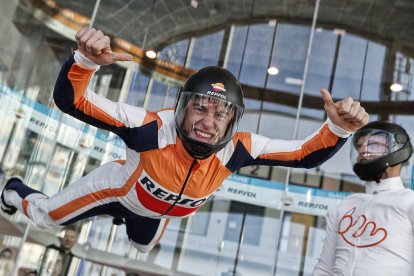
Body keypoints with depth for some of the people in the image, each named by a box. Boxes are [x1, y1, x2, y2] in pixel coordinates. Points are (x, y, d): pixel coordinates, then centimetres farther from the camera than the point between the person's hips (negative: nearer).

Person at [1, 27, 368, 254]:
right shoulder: (153, 127, -44)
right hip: (118, 189, -4)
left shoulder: (238, 148, -34)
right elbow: (70, 100, -45)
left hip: (156, 213, 4)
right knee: (44, 217, 18)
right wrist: (87, 60, -65)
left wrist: (338, 128, -47)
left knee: (143, 246, 39)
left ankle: (119, 217, 73)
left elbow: (305, 155, -27)